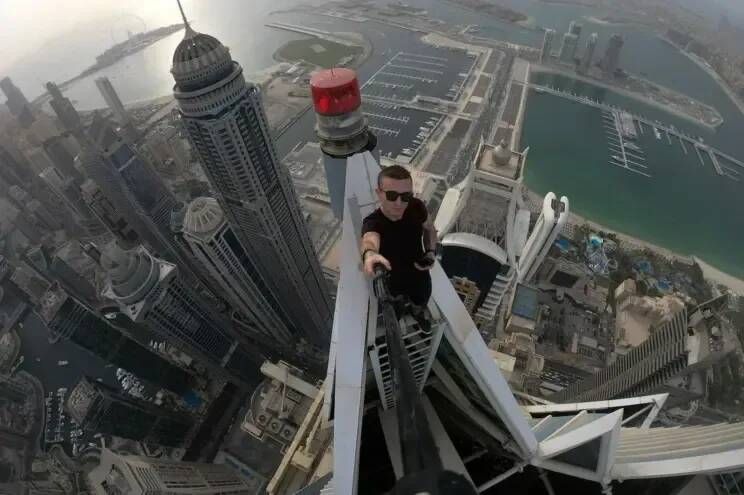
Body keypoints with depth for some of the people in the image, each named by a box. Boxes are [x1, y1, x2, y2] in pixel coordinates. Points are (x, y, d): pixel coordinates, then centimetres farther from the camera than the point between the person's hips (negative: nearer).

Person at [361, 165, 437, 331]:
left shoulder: (416, 207, -24)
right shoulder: (372, 223, -37)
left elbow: (429, 229, -1)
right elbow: (370, 240, -63)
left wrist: (430, 252, -18)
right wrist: (369, 254, -86)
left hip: (419, 277, 3)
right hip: (390, 284, -3)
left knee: (420, 306, 33)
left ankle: (418, 314, 70)